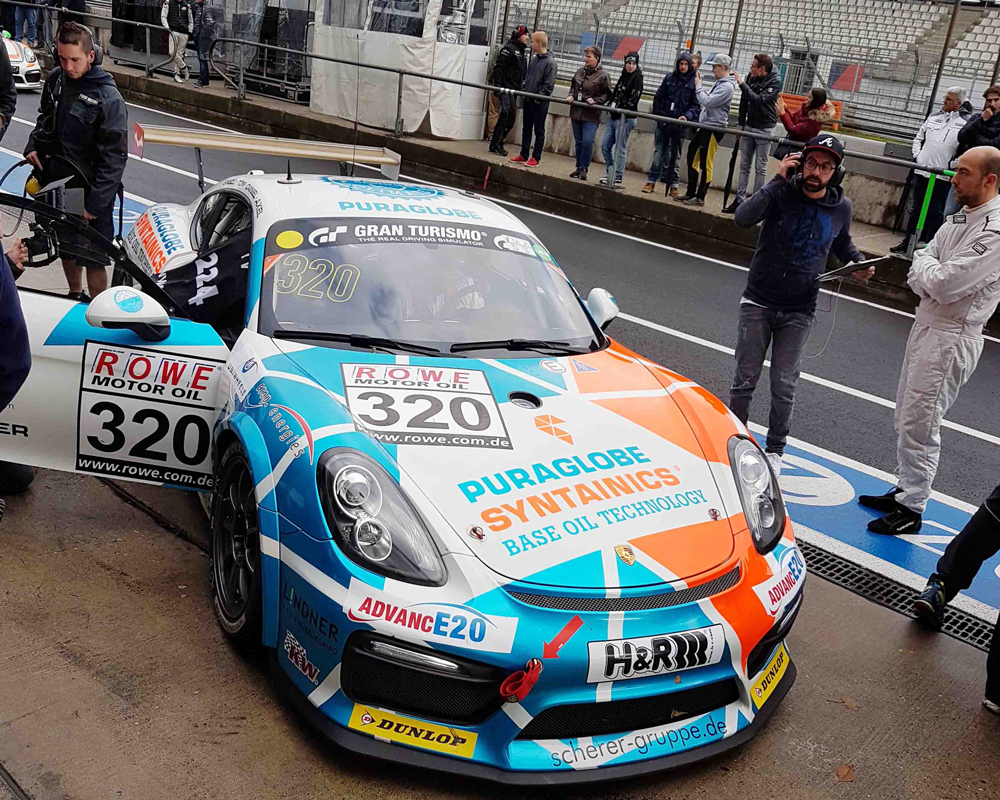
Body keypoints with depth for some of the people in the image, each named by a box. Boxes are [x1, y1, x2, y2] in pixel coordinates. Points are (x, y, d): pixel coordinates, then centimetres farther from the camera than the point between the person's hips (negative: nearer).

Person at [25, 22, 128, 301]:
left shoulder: (108, 98, -18)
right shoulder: (55, 80, 1)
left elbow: (114, 157, -19)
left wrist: (94, 204, -20)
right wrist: (34, 145, 2)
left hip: (89, 191, -6)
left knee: (92, 258, 0)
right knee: (66, 247, 22)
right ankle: (75, 296, 42)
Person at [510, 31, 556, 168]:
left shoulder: (550, 62, -11)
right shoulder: (534, 59, 12)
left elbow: (549, 84, -15)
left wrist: (540, 96, -19)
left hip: (540, 103, -8)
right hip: (528, 100, 8)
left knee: (539, 130, 2)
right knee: (526, 128, 12)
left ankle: (536, 158, 7)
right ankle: (523, 155, 20)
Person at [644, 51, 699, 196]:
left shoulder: (694, 82, -1)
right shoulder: (669, 77, 7)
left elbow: (696, 106, -3)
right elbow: (658, 97, 12)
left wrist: (687, 116, -20)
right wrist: (658, 114, 2)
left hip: (679, 124, -2)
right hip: (663, 122, 2)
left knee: (675, 155, 3)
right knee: (658, 152, 4)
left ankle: (674, 185, 9)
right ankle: (651, 181, 10)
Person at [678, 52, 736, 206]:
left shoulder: (727, 86, -15)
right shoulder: (719, 83, 16)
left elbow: (707, 101, -21)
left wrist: (698, 86, -9)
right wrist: (700, 86, 8)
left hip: (714, 128, -10)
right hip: (704, 126, 10)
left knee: (705, 164, -4)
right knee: (692, 158, 13)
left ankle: (700, 197, 2)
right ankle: (690, 194, 21)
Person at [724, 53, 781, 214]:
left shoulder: (775, 81, -15)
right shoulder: (752, 77, 0)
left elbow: (759, 100, -26)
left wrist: (742, 84, -26)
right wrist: (741, 123, 8)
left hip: (764, 129, -5)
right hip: (749, 126, 6)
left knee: (760, 168, 1)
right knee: (744, 166, 8)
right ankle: (739, 199, 12)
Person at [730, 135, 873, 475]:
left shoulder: (841, 206, -2)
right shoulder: (781, 192, -12)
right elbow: (743, 218, -30)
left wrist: (860, 263, 1)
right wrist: (777, 180, -30)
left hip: (798, 312, 1)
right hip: (757, 303, -1)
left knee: (784, 386, 2)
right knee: (745, 378, 4)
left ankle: (775, 449, 21)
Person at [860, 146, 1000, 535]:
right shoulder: (958, 218, 9)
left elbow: (942, 284, -26)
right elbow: (917, 279, 7)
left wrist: (925, 264, -7)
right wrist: (930, 274, -15)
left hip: (952, 338, -9)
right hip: (925, 325, 9)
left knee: (919, 425, -3)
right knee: (906, 417, 17)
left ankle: (911, 509, 10)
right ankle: (904, 489, 31)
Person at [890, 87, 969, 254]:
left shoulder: (965, 123, -3)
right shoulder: (933, 118, 13)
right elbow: (918, 138, 21)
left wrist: (954, 165, -14)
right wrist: (917, 156, 8)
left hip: (942, 176, -5)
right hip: (921, 171, 5)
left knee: (935, 213, 1)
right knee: (916, 209, 13)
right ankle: (908, 242, 21)